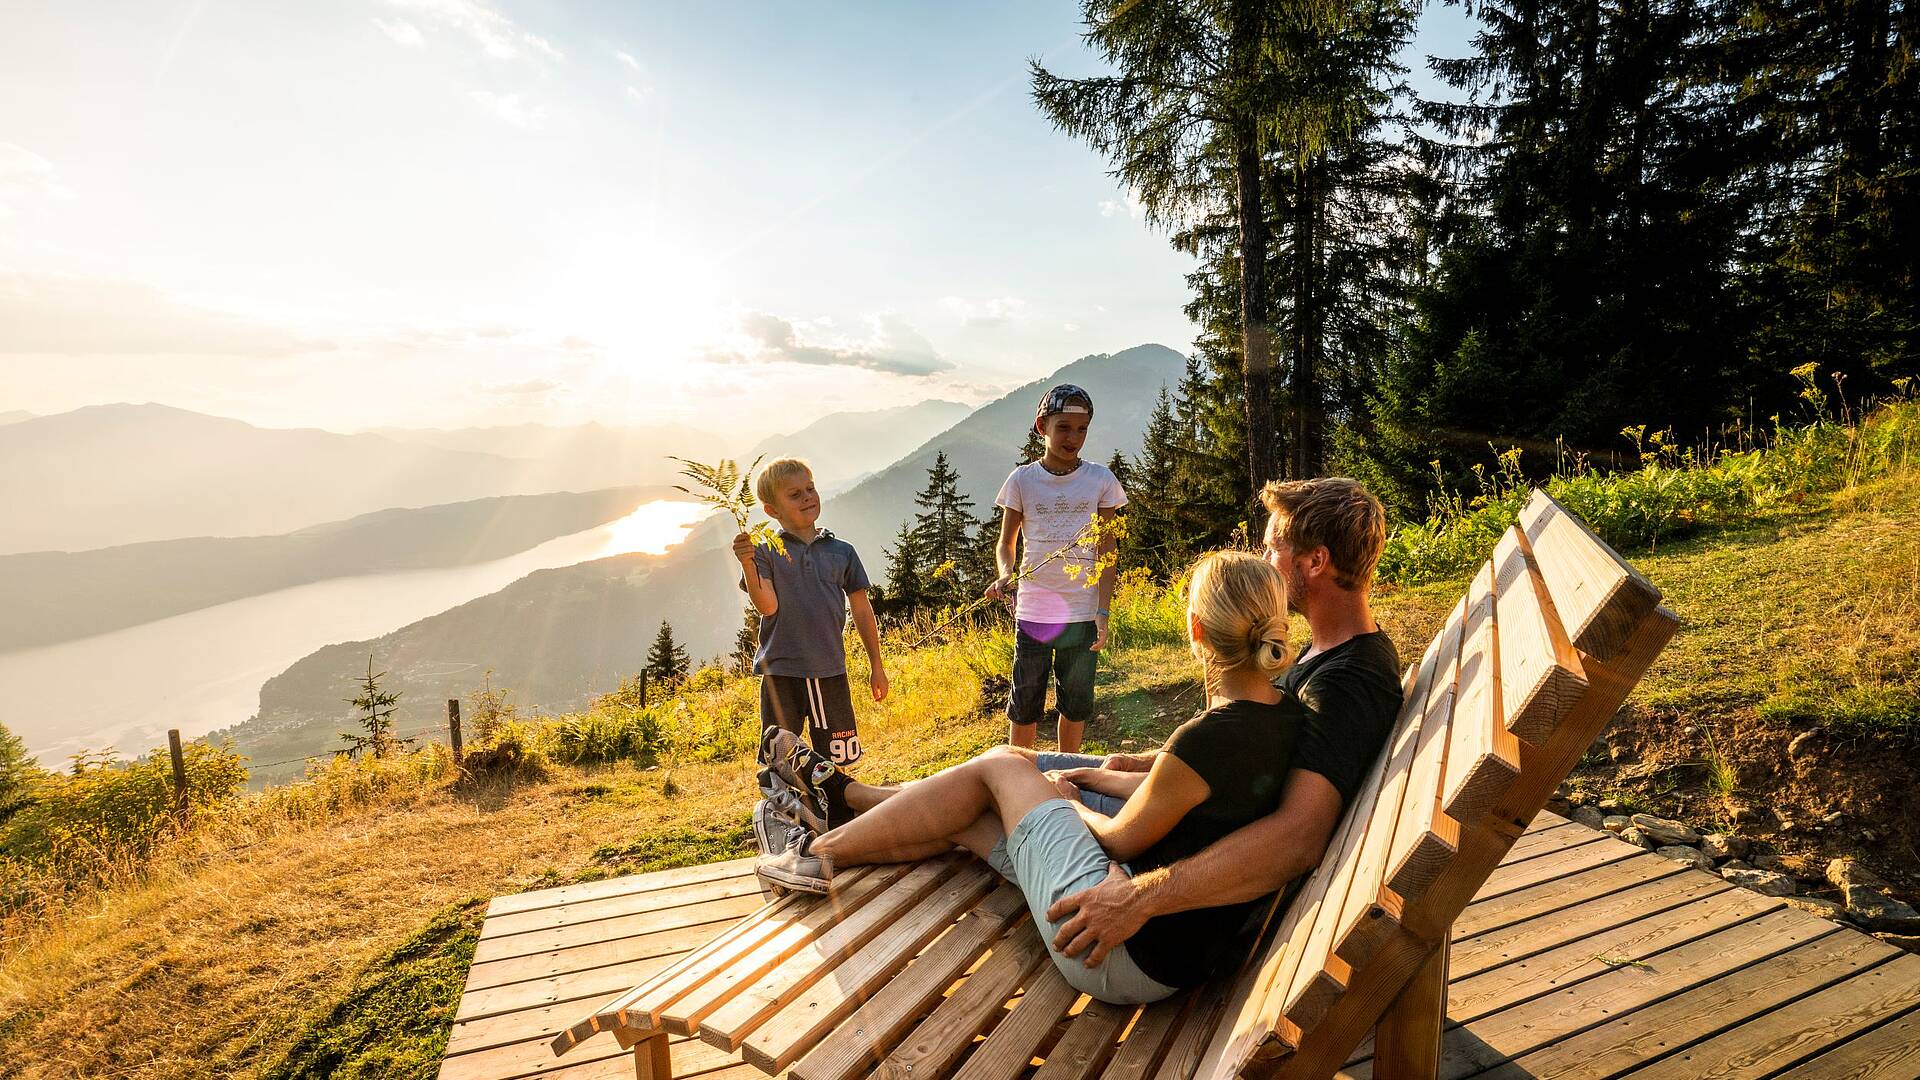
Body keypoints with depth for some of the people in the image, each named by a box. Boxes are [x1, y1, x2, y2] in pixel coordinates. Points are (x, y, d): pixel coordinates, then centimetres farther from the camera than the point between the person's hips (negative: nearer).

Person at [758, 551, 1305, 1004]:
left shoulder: (1206, 739, -27)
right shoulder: (1286, 716, -3)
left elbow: (1119, 840, -11)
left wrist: (1066, 805, 9)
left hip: (1122, 959, -7)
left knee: (1000, 765, 4)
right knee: (964, 819, 13)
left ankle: (821, 850, 18)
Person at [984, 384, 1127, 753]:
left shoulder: (1100, 480, 0)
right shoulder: (1022, 480, -1)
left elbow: (1105, 553, 2)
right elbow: (1006, 544, 7)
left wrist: (1103, 612, -5)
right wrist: (1005, 575, -14)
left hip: (1082, 613, 1)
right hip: (1032, 612, 0)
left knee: (1076, 704, 12)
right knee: (1024, 706, 6)